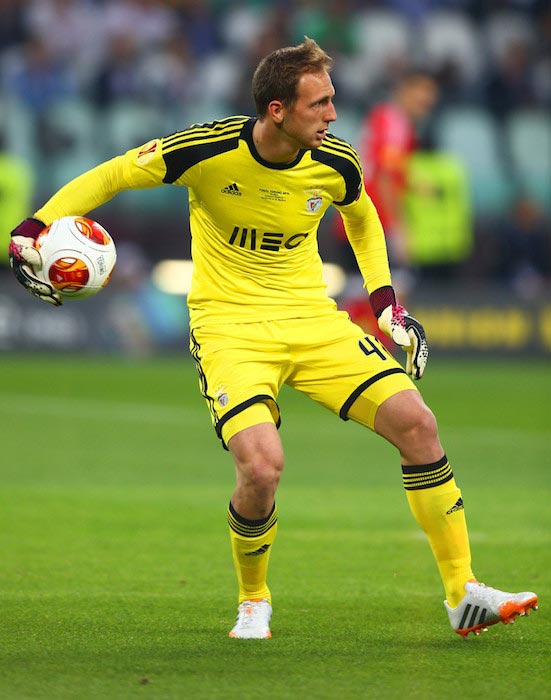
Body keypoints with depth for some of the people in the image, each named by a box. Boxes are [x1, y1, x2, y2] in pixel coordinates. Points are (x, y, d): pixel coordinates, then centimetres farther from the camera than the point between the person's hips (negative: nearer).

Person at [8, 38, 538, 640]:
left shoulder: (336, 164, -5)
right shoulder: (207, 150, -17)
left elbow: (362, 219, 19)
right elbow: (108, 178, -3)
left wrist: (385, 301, 10)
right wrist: (32, 230, -16)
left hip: (313, 319, 4)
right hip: (228, 324, -4)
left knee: (416, 422, -13)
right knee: (262, 466, -27)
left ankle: (462, 595, 0)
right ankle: (253, 601, 5)